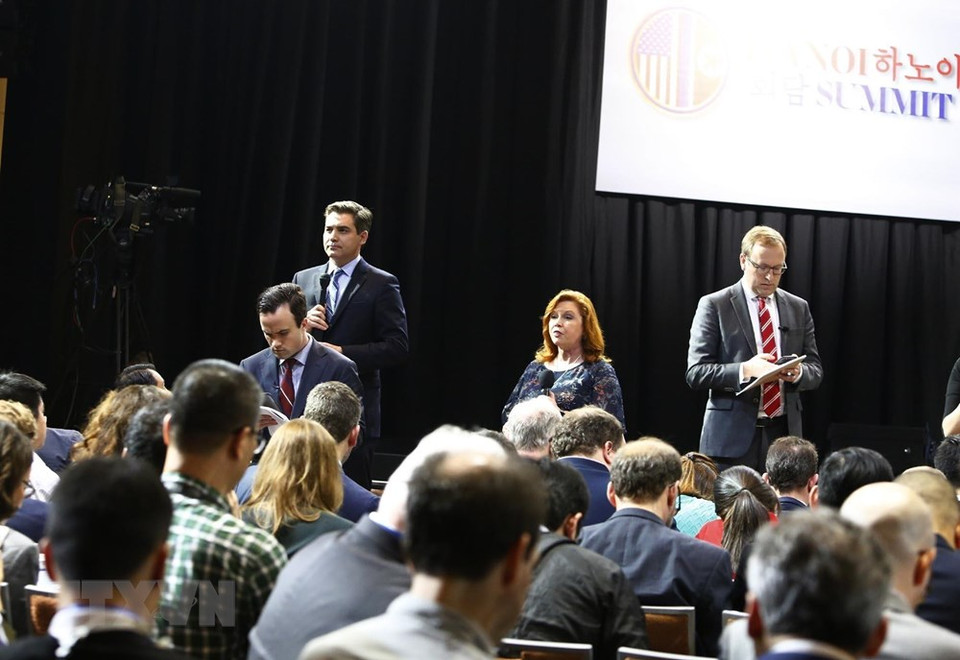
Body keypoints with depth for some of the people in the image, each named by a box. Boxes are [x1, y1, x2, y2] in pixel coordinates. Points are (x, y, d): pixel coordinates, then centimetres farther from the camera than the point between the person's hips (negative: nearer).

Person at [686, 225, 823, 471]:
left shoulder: (798, 308, 13)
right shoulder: (714, 306, 0)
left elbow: (816, 370, 14)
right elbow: (695, 373, -5)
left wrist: (798, 373, -10)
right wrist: (745, 370, -20)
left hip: (783, 433, 3)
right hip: (732, 436, -3)